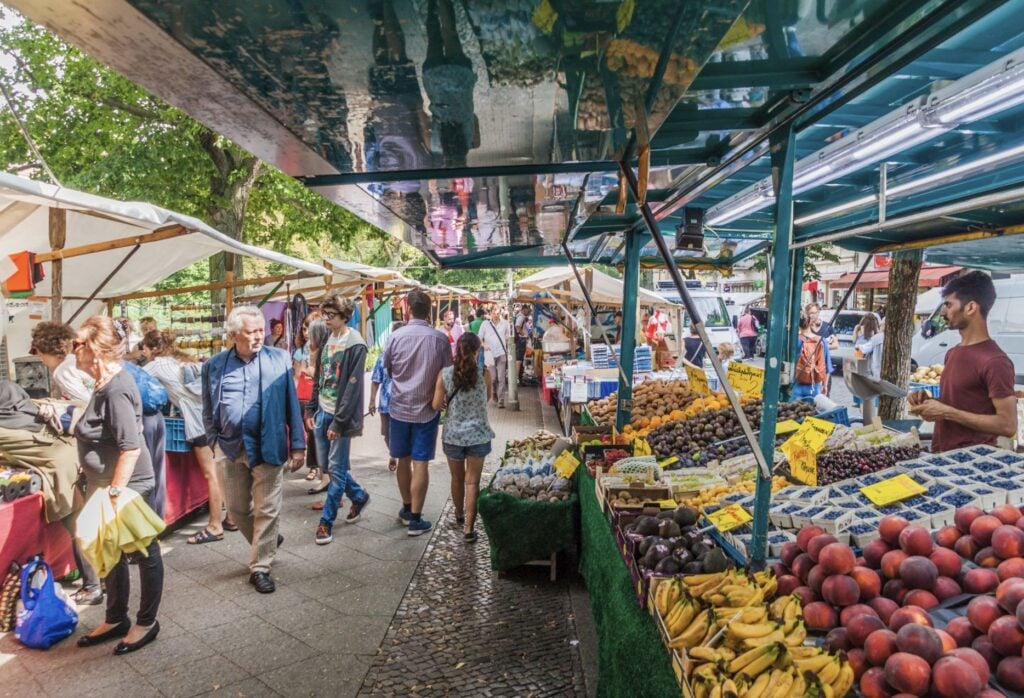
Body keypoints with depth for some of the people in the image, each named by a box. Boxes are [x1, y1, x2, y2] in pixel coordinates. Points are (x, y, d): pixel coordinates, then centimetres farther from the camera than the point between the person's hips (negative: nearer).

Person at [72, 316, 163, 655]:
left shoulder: (116, 389, -23)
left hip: (128, 488, -10)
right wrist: (104, 490, 20)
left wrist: (115, 493, -25)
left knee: (144, 553, 7)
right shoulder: (106, 384, 8)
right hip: (107, 487, 10)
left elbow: (131, 446, -27)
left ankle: (147, 622, 23)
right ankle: (116, 619, 36)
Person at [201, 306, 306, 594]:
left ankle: (260, 567, 19)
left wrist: (298, 445, -3)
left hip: (267, 447, -2)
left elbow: (291, 404, -1)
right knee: (237, 508, 13)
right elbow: (208, 409, 11)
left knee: (266, 510, 3)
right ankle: (267, 543, 39)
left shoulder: (279, 360, -3)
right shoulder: (214, 366, 3)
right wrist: (214, 442, 6)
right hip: (230, 448, 3)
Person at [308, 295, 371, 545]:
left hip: (340, 416, -8)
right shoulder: (326, 340, 9)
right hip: (322, 412, 8)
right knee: (325, 463, 15)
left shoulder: (355, 345, -14)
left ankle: (326, 521, 11)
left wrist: (339, 422, -18)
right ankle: (359, 496, 34)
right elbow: (318, 378, 15)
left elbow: (353, 387, -17)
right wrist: (311, 409, 10)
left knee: (336, 469, 1)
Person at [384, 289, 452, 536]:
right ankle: (415, 519, 5)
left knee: (404, 460, 16)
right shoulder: (440, 338, -11)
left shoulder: (396, 336, -8)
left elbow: (387, 369, 7)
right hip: (427, 408, -2)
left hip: (399, 406, 2)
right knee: (420, 463, 2)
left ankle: (406, 508, 31)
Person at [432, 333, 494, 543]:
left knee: (457, 478, 20)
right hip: (478, 435, -1)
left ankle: (459, 515, 41)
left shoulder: (444, 374, -10)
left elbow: (436, 405, -7)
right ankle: (468, 528, 4)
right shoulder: (484, 374, -11)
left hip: (452, 435, 2)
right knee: (472, 482, 6)